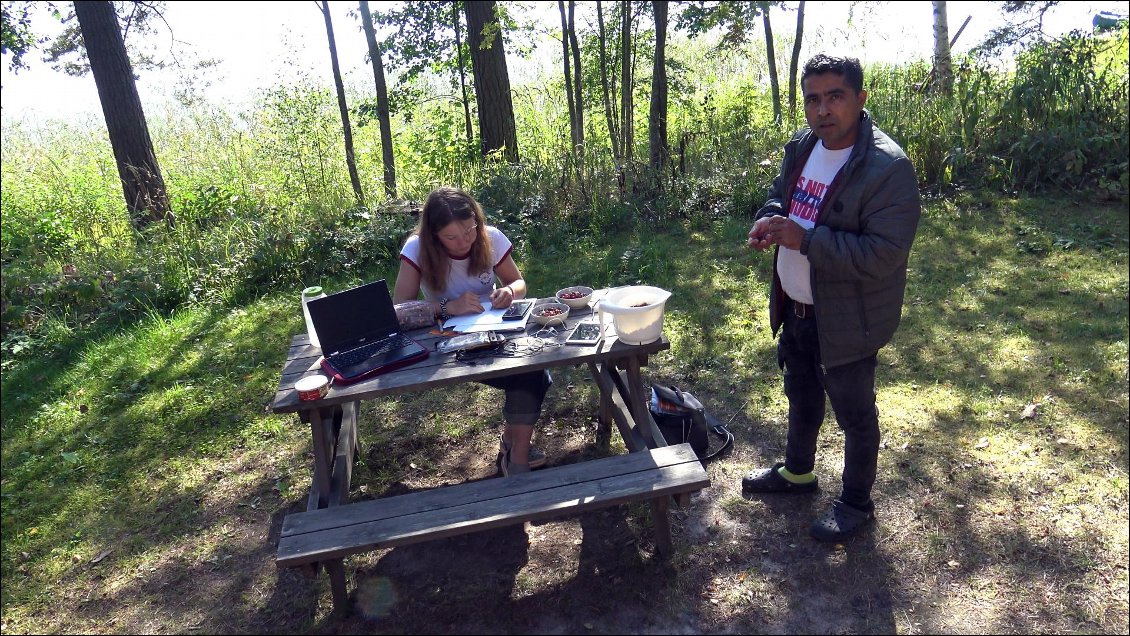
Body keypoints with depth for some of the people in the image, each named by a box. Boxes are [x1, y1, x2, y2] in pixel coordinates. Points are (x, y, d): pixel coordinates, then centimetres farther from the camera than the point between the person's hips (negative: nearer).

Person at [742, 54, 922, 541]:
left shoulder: (888, 168, -25)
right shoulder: (801, 147, 0)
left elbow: (884, 255, -30)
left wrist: (804, 239, -31)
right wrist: (769, 219, -7)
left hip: (847, 321, -8)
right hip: (795, 309, 8)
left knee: (854, 415, 12)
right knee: (801, 396, 27)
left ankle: (856, 503, 35)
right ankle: (797, 471, 51)